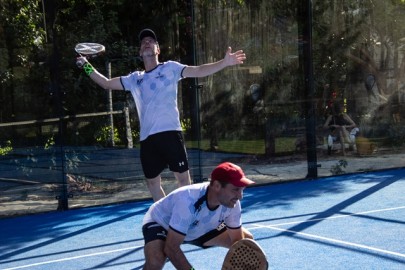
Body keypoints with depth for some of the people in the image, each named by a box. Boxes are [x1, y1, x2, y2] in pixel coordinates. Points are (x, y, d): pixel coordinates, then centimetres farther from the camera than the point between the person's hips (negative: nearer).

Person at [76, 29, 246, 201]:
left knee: (183, 177, -5)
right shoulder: (135, 79, 18)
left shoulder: (170, 68, 7)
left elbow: (198, 71, -2)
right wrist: (87, 66, 15)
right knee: (152, 182, 11)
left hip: (170, 133, -4)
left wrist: (224, 63, -14)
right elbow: (106, 83, 24)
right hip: (147, 138, 5)